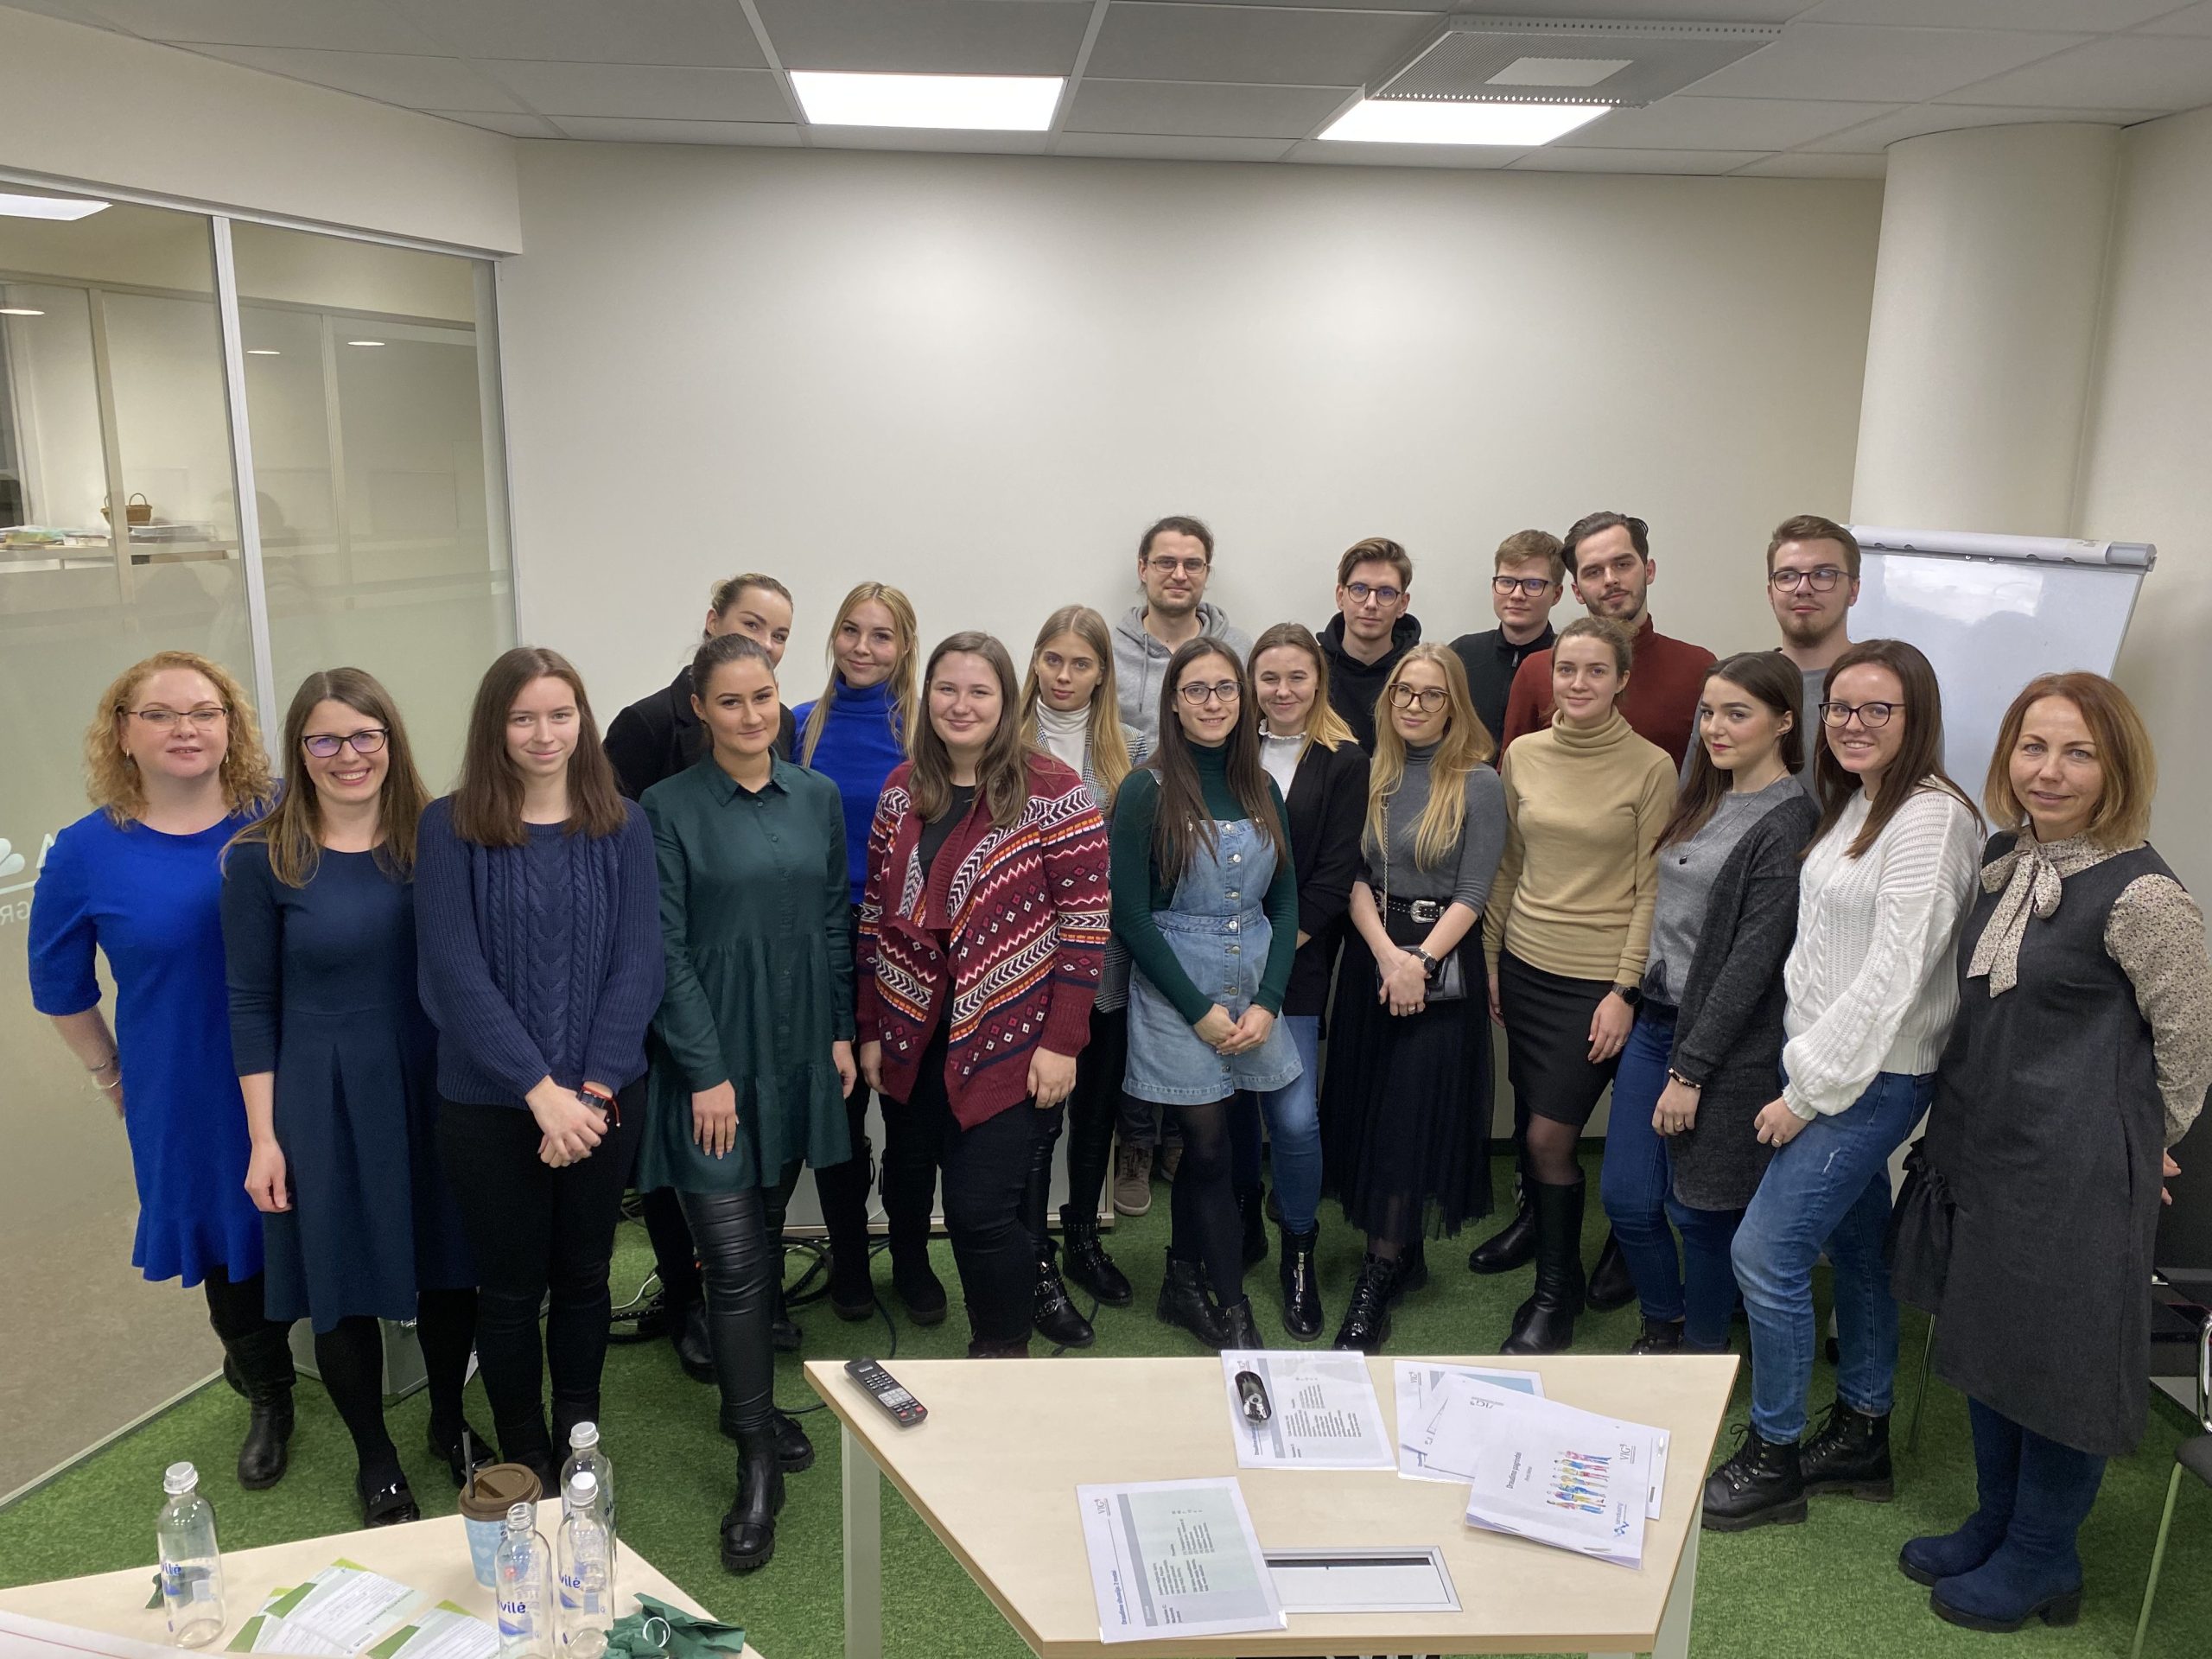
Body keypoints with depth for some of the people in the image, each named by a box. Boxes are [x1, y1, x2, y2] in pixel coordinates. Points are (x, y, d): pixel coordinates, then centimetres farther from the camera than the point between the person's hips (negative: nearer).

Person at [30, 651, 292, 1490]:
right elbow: (61, 988, 8)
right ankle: (268, 1398, 40)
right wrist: (112, 1077, 12)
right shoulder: (88, 852, -6)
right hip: (187, 1102, 1)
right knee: (227, 1251, 16)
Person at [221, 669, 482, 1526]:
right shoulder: (262, 859, -7)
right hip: (322, 1101, -2)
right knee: (345, 1285, 10)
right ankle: (375, 1457, 32)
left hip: (435, 1087, 2)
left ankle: (450, 1422, 39)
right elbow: (252, 1005, -4)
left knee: (449, 1265, 14)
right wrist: (264, 1136, -5)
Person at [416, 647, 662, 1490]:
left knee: (584, 1278, 15)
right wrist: (540, 1090, -18)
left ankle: (579, 1447, 35)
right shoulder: (449, 827, -6)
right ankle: (524, 1465, 31)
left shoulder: (621, 825, 0)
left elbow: (638, 962, -3)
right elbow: (456, 971, -12)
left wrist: (592, 1087, -13)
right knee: (510, 1289, 11)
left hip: (605, 1097, 2)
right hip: (489, 1104, -2)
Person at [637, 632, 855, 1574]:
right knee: (733, 1259, -4)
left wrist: (842, 1031, 7)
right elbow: (665, 948, -10)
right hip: (711, 1056, -4)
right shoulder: (670, 809, -8)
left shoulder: (818, 798, 5)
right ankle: (757, 1467, 6)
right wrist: (707, 1070, -13)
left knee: (766, 1234, 16)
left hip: (797, 1053, 5)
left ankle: (750, 1401, 34)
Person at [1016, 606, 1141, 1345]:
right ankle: (1039, 1270, 11)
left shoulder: (1125, 752, 6)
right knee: (1037, 1111, -1)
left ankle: (1083, 1238, 35)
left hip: (1105, 958, 4)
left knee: (1097, 1104, 16)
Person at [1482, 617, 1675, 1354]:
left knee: (1549, 1137, -5)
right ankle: (1550, 1257, 30)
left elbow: (1653, 889, -6)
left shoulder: (1650, 767, -7)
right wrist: (1489, 959, 9)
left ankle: (1555, 1293, 14)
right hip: (1526, 966, 4)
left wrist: (1626, 990, -10)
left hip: (1600, 978, -4)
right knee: (1534, 1132, 9)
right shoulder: (1523, 755, 4)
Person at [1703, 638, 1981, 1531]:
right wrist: (1805, 1072, 10)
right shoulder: (1856, 804, 11)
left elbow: (1895, 971, -21)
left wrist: (1810, 1090, -18)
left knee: (1764, 1252, -6)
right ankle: (1861, 1436, 33)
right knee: (1854, 1249, 18)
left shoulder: (1931, 818, -17)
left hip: (1874, 1078, -9)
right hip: (1824, 1063, 9)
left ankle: (1773, 1457, 10)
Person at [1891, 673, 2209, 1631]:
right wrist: (1956, 1126, 16)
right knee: (1987, 1344, 19)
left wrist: (2135, 1144, 2)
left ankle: (2041, 1563, 28)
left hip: (2076, 1174, -7)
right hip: (1978, 1149, 8)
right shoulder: (2003, 859, 4)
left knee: (2057, 1358, 8)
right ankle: (1994, 1527, 39)